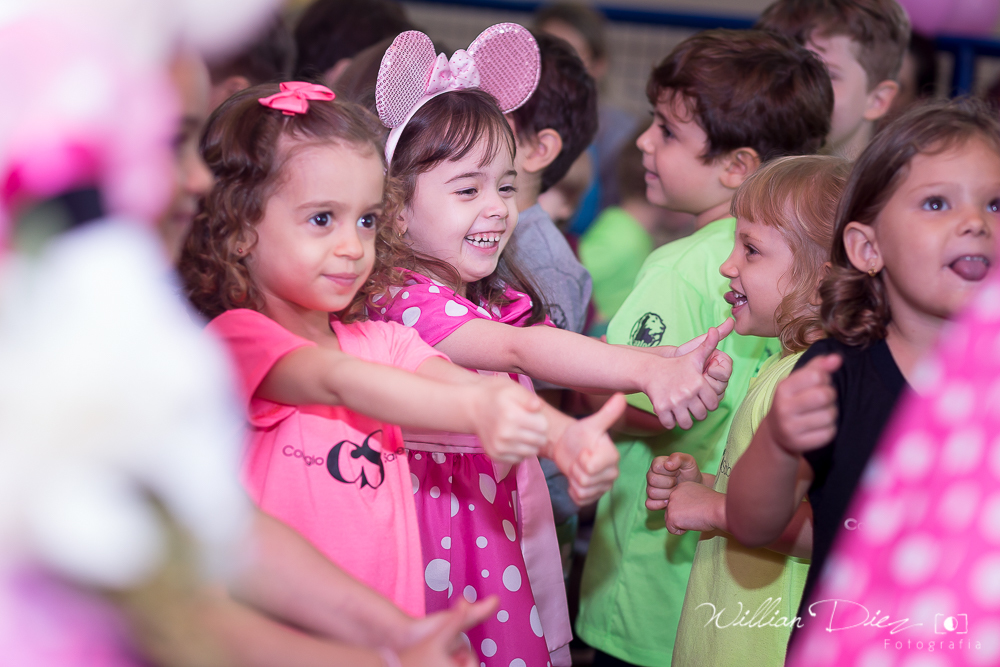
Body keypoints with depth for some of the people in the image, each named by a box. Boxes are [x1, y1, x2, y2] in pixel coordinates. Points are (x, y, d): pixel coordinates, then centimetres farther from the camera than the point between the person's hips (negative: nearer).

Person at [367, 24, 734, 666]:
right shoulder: (408, 300, -17)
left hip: (509, 532, 8)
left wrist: (675, 365, -19)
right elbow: (523, 351, -31)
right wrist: (650, 371, -41)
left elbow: (561, 375, -1)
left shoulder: (498, 299, 10)